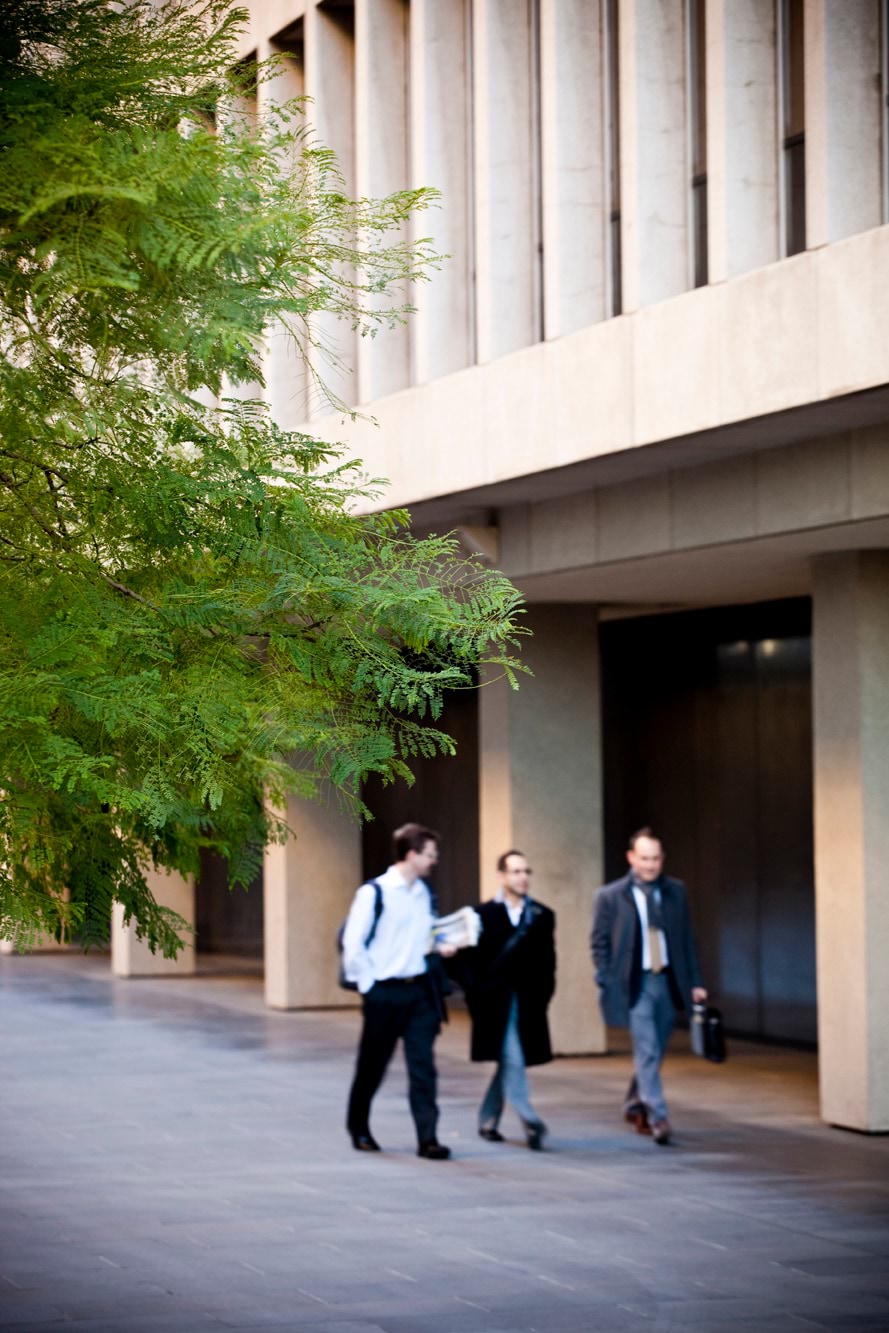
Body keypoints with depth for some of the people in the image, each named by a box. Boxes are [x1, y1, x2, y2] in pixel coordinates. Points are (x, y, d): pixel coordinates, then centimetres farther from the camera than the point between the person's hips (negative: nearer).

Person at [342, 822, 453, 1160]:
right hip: (385, 992, -5)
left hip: (420, 990, 5)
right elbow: (353, 943, -11)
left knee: (423, 1066, -2)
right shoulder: (373, 893, -11)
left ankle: (427, 1138, -1)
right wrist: (368, 984, -10)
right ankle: (358, 1128, 29)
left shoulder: (425, 894, 9)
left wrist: (441, 946, 1)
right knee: (372, 1065, 9)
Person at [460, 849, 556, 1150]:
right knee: (512, 1061, -12)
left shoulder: (541, 916, 8)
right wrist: (477, 999, -8)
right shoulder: (483, 915, -1)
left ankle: (487, 1121, 23)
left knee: (508, 1063, 9)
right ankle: (530, 1122, -18)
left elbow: (547, 962, 9)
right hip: (496, 1002, -4)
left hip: (529, 1005, 4)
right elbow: (470, 962, -2)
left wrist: (543, 995, 0)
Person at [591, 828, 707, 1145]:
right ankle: (657, 1117, -10)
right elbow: (600, 944, 0)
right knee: (647, 1051, -11)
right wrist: (606, 985, -7)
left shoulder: (675, 891, 6)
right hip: (634, 984, -4)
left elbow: (686, 938, 10)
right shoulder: (610, 897, -4)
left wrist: (694, 982, 7)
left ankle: (635, 1104, 33)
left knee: (654, 1051, 13)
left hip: (668, 982, 4)